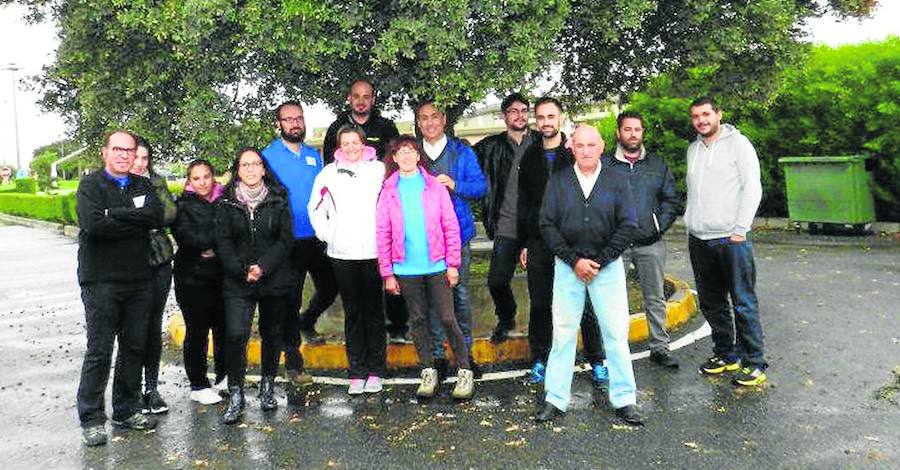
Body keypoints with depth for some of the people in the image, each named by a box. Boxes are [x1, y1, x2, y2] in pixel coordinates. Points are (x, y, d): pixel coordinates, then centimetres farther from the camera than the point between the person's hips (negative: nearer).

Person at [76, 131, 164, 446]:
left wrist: (113, 215, -15)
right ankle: (91, 418, 12)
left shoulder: (144, 186, 12)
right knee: (99, 351, 0)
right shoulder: (91, 184, 0)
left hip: (140, 280, 4)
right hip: (101, 281, -4)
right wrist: (136, 221, -11)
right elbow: (93, 223, -19)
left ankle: (127, 410, 24)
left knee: (134, 347, 11)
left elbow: (158, 217, -9)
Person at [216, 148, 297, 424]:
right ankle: (235, 394, -1)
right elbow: (223, 242, -1)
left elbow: (286, 240, -2)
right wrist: (243, 270, -14)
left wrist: (263, 267, -14)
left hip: (275, 279, 1)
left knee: (272, 333, 11)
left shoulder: (278, 201, 3)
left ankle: (268, 386, 29)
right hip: (237, 282, -1)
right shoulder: (226, 202, 3)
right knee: (235, 335, -14)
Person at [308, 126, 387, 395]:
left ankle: (375, 370, 13)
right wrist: (328, 235, 5)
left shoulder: (379, 169, 4)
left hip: (374, 251, -1)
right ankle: (357, 372, 14)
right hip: (342, 254, 1)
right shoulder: (329, 173, 7)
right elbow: (315, 208, 15)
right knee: (352, 313, 6)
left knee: (374, 311, 4)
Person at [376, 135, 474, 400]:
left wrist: (453, 264, -5)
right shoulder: (388, 192, 4)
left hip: (437, 266, -2)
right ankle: (428, 372, 21)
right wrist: (387, 273, -1)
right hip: (406, 269, 2)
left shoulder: (435, 187, 2)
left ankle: (465, 372, 9)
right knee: (418, 320, 10)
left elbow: (451, 226, 0)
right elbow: (382, 234, 3)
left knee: (448, 318, -2)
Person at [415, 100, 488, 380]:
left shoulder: (462, 152, 6)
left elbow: (481, 186, 1)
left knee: (460, 293, 4)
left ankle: (465, 351, 18)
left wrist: (454, 184, -16)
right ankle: (437, 354, 14)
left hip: (457, 233, -1)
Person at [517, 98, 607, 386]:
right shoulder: (530, 157, 11)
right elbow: (522, 203, 13)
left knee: (585, 305, 2)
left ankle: (597, 362, 14)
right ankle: (539, 360, 22)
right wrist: (523, 243, 10)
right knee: (540, 305, 9)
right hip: (539, 243, 3)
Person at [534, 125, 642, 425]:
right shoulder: (558, 181, 4)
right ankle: (556, 399, 13)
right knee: (563, 332, 4)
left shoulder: (617, 182, 2)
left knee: (616, 332, 2)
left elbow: (628, 226, -2)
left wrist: (598, 262, -8)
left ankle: (624, 398, 14)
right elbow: (547, 225, 0)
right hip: (567, 265, 1)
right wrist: (574, 260, -8)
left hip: (607, 265, 0)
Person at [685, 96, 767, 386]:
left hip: (731, 239, -6)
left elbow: (753, 189, -7)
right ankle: (726, 355, 25)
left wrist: (740, 230, -12)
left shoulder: (738, 143, -3)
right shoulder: (693, 149, 15)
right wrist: (689, 223, 12)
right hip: (698, 240, 6)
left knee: (743, 303, -4)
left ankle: (754, 363, 5)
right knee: (711, 303, 12)